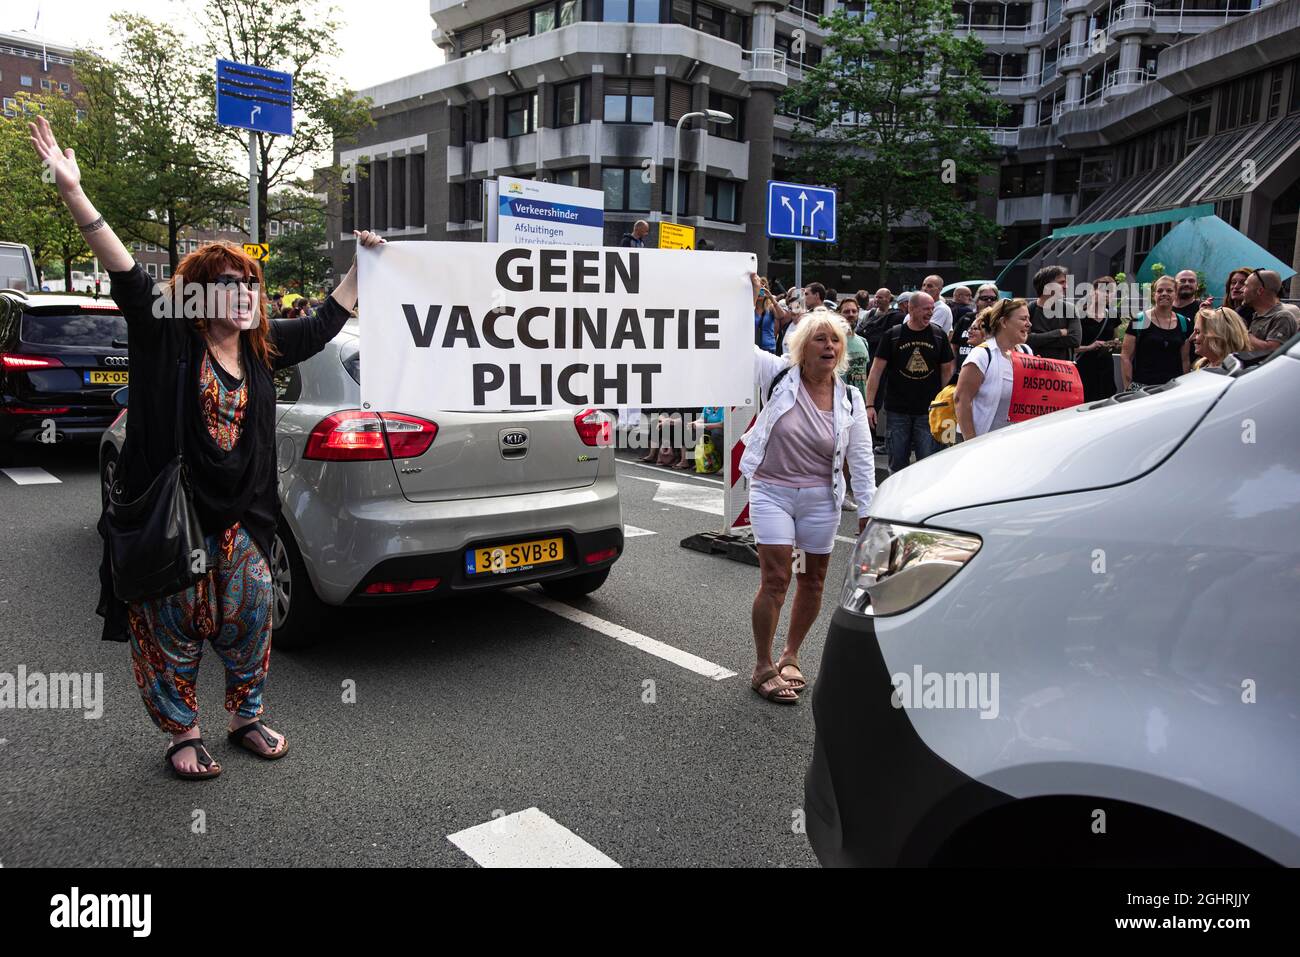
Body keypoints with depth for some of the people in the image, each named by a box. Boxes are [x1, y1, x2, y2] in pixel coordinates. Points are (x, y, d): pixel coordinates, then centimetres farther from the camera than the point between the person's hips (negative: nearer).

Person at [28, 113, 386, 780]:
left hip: (240, 518, 4)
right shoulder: (170, 338, -8)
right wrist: (72, 191, -30)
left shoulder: (263, 349, 5)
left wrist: (362, 263, 19)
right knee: (173, 630, 7)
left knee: (249, 620, 11)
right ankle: (183, 736, 24)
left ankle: (248, 718, 30)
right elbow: (127, 275, -19)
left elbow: (328, 321, 15)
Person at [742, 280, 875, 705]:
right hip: (771, 491, -3)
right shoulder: (779, 375, -6)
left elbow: (861, 461, 2)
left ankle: (790, 656, 30)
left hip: (821, 499, 4)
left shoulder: (849, 399, 0)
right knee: (775, 578, -8)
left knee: (813, 581, 11)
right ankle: (763, 668, 4)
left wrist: (867, 512, 0)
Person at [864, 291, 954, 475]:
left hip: (928, 411, 1)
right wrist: (870, 405, -8)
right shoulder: (893, 335, -1)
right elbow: (876, 370, -2)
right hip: (897, 411, 0)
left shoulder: (939, 335, 4)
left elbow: (947, 369, 11)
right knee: (897, 463, 8)